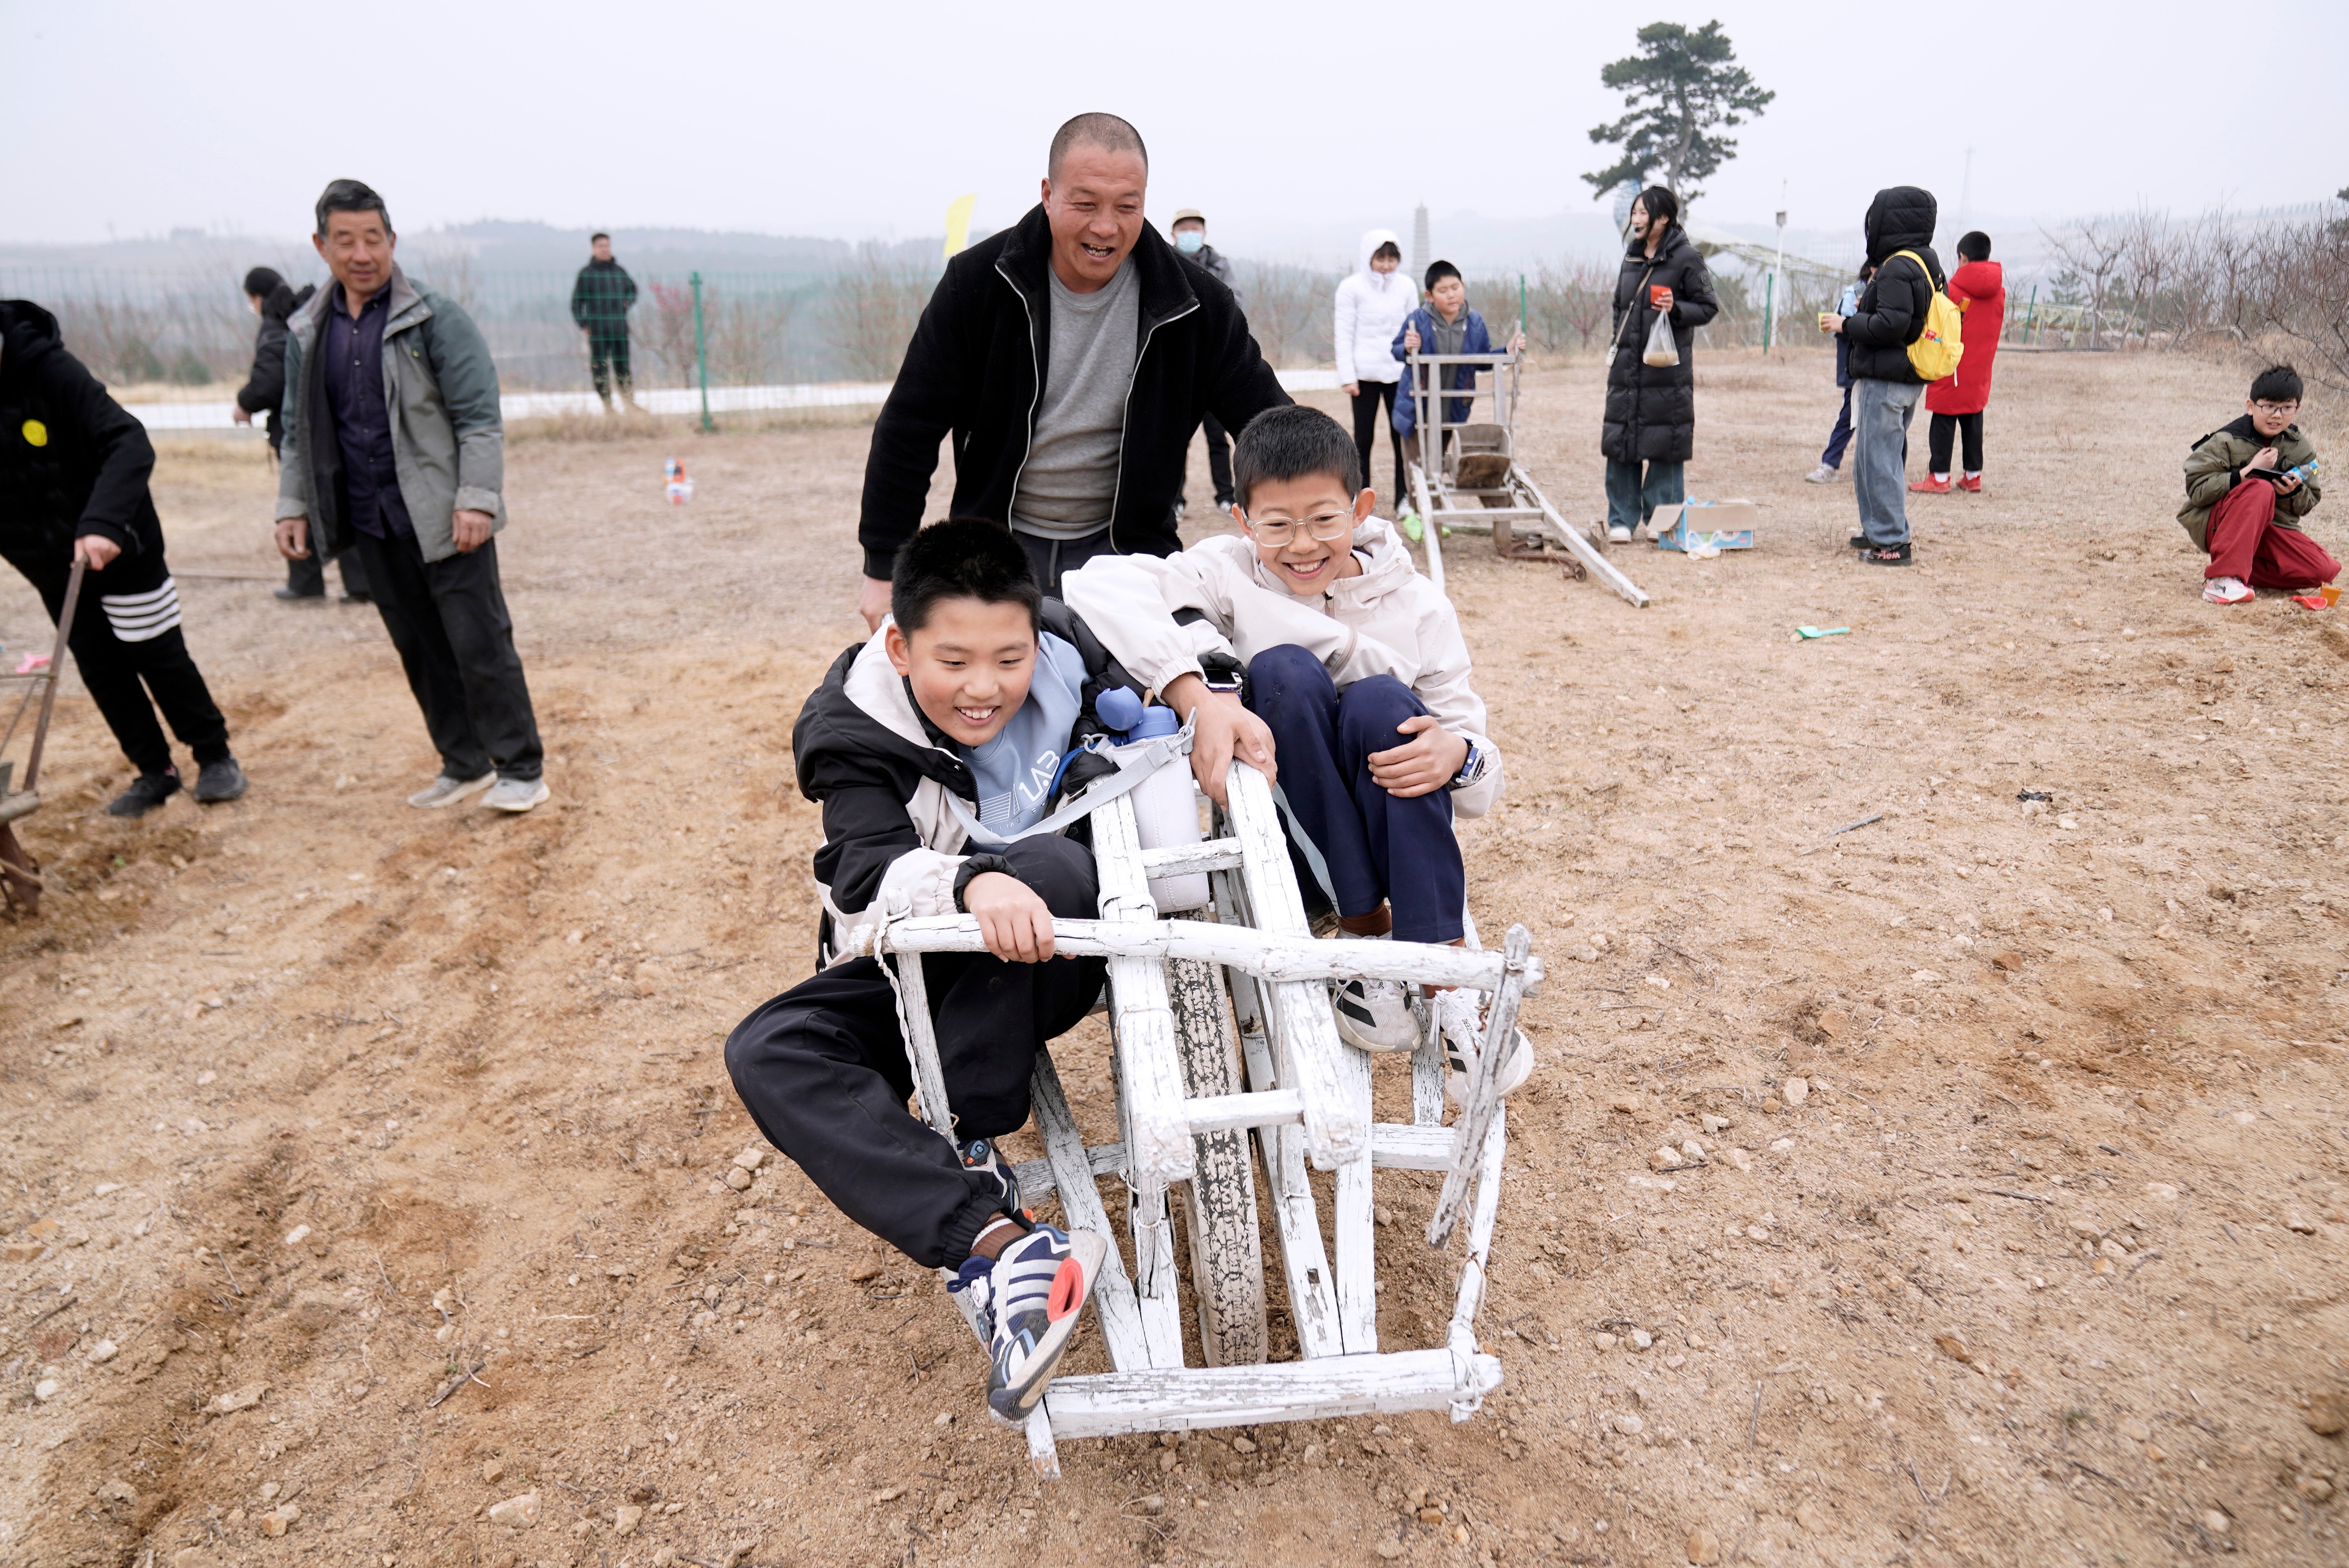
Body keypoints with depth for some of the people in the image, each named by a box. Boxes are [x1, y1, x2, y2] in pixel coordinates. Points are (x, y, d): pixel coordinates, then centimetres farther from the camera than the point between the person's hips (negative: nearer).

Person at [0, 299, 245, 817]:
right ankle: (155, 771, 23)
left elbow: (129, 443, -30)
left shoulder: (47, 367, -22)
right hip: (51, 566, 5)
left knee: (160, 657, 3)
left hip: (120, 545, -5)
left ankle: (215, 757, 19)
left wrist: (102, 523, -43)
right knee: (101, 669, 10)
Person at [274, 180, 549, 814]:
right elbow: (298, 430, 17)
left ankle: (520, 769, 5)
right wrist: (294, 506, 10)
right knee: (419, 649, 11)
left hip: (442, 518, -6)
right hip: (370, 523, 6)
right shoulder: (306, 332, 10)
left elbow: (479, 417, -11)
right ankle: (464, 763, 23)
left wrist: (476, 499, -19)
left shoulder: (435, 318, -7)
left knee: (480, 643, -4)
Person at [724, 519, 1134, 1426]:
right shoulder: (859, 737, -15)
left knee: (1052, 861, -34)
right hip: (917, 975, 1)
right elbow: (869, 882, -33)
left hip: (1042, 965, 0)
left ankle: (975, 1149, -28)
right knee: (765, 1054, -26)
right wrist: (970, 884, -54)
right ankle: (995, 1242, -45)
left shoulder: (1067, 664, -9)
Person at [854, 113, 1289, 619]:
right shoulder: (977, 281, -9)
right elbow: (910, 426, -4)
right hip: (998, 542, 0)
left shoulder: (1195, 303, -8)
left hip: (1126, 548, 0)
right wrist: (884, 567, -4)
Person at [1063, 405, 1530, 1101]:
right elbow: (1098, 584, -27)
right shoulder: (1227, 574, -6)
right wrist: (1199, 699, -40)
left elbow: (1481, 788, 0)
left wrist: (1458, 756, -26)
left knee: (1381, 700, -28)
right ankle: (1364, 928, -19)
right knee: (1285, 671, -25)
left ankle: (1441, 974, -26)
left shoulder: (1417, 607, -1)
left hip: (1392, 843, 1)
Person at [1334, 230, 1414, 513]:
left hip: (1400, 373, 2)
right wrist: (1347, 376, -8)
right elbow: (1343, 335, -1)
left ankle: (1403, 497, 8)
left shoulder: (1406, 286, 7)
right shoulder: (1351, 287, 0)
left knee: (1402, 435, 0)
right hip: (1366, 373, -2)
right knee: (1364, 437, 2)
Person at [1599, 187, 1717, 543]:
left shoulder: (1686, 258, -4)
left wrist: (1676, 309, -20)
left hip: (1667, 369, -5)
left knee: (1664, 446, -2)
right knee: (1619, 442, 2)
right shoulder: (1632, 258, 14)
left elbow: (1708, 308, -4)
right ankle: (1622, 519, 10)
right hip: (1627, 365, 6)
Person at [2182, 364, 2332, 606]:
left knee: (2323, 570, -17)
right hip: (2215, 524, -5)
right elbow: (2197, 490, -20)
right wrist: (2246, 473, -23)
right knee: (2260, 489, -36)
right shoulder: (2225, 441, -10)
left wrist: (2294, 493, -13)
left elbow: (2309, 503, 10)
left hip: (2271, 527, 5)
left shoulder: (2300, 449, 5)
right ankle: (2223, 578, -37)